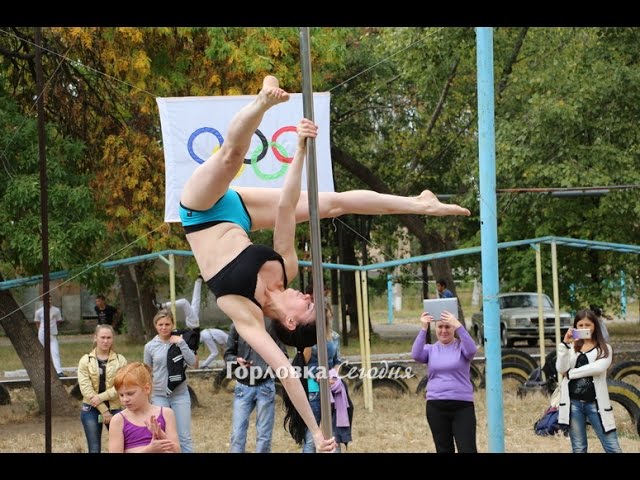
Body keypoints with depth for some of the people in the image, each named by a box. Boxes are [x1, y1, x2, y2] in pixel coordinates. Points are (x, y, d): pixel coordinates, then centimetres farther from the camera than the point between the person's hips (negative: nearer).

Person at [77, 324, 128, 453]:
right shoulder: (85, 360, 0)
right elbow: (86, 388, -9)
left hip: (114, 409, 0)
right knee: (94, 450, 3)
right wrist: (104, 410, -14)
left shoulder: (120, 360, 1)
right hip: (91, 410, 0)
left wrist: (101, 397, -20)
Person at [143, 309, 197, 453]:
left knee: (184, 436, 4)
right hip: (159, 396, 1)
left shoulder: (179, 341, -2)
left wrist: (181, 343, -17)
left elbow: (192, 362, -11)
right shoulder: (150, 346, 0)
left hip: (180, 394, -1)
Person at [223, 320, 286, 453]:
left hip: (265, 385, -1)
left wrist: (270, 367, -16)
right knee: (237, 433, 0)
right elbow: (228, 354, 9)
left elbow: (282, 354, 2)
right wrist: (237, 360, -12)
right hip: (243, 386, 1)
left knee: (264, 434, 5)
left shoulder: (271, 325, -3)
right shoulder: (237, 327, 2)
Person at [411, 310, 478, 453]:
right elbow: (416, 355, -12)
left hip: (462, 406, -3)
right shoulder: (430, 349, 9)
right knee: (444, 450, 10)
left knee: (468, 450, -9)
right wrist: (423, 329, -21)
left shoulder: (461, 346, 2)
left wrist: (458, 326, -31)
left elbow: (472, 350, -22)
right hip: (436, 407, 3)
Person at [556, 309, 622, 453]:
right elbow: (561, 369, -7)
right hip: (573, 403, 1)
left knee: (613, 448, -3)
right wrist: (565, 344, -15)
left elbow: (599, 367, -15)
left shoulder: (604, 349, 5)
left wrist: (570, 374, -11)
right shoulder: (571, 347, 9)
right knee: (578, 449, 7)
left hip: (595, 403, -1)